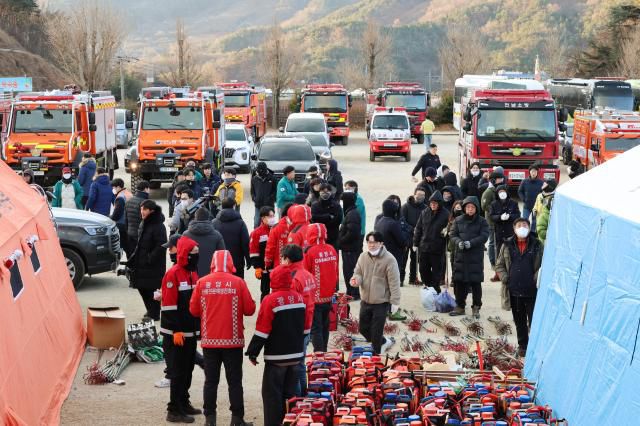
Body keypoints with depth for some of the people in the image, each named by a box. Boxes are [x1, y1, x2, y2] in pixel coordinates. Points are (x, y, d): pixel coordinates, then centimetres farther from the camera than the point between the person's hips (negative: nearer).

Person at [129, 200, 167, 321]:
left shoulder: (158, 226, -18)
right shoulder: (143, 224, 10)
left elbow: (161, 246, -22)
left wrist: (150, 258, -20)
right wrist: (133, 258, 12)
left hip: (153, 266, -9)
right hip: (141, 264, 9)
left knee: (151, 289, -2)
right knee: (142, 288, 14)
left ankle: (154, 314, 10)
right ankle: (150, 311, 30)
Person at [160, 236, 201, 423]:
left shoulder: (193, 273, 13)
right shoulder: (173, 275, -15)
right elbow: (169, 306, -18)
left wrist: (198, 327, 21)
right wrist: (176, 331, -19)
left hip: (191, 332, 8)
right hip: (177, 333, -8)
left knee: (188, 370, 16)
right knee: (178, 371, -5)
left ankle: (183, 403, 28)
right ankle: (174, 410, 0)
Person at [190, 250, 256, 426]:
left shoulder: (202, 282, -3)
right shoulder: (238, 282, -8)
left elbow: (194, 310, 3)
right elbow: (250, 309, -5)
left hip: (209, 340, 2)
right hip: (233, 340, -2)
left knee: (211, 381, 10)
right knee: (234, 381, 6)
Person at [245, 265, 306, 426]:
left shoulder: (270, 300, -16)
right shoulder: (299, 298, 5)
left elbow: (262, 331, -16)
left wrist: (252, 352, -7)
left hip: (276, 358, -6)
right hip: (296, 355, 6)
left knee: (272, 395, -1)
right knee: (290, 394, 15)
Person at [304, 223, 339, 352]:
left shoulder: (309, 252, -18)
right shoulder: (332, 250, 0)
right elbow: (336, 273, 9)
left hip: (315, 298, -6)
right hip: (328, 297, 6)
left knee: (316, 328, 0)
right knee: (325, 326, 18)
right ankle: (323, 351, 27)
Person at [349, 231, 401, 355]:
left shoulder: (389, 259, -16)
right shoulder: (363, 257, 1)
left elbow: (394, 282, -14)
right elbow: (358, 273, 10)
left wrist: (395, 302, -14)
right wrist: (356, 279, -16)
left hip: (382, 302, -6)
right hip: (365, 300, 6)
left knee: (376, 331, 0)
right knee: (364, 328, 16)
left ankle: (377, 353, 19)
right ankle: (384, 342, 38)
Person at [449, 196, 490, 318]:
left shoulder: (482, 221, 1)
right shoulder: (458, 220, 9)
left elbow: (484, 236, -8)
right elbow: (452, 234, 4)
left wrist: (471, 243, -21)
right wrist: (458, 242, -17)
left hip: (476, 257, -2)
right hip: (460, 255, 2)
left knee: (476, 283, -1)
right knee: (459, 282, 5)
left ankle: (476, 308, 8)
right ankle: (460, 307, 16)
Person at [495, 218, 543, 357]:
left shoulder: (538, 246, -1)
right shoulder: (507, 246, 5)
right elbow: (499, 265, 13)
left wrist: (537, 279, -9)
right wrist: (505, 278, -1)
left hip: (532, 291, -3)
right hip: (514, 292, 3)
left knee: (533, 321, -3)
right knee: (519, 321, 14)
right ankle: (522, 345, 26)